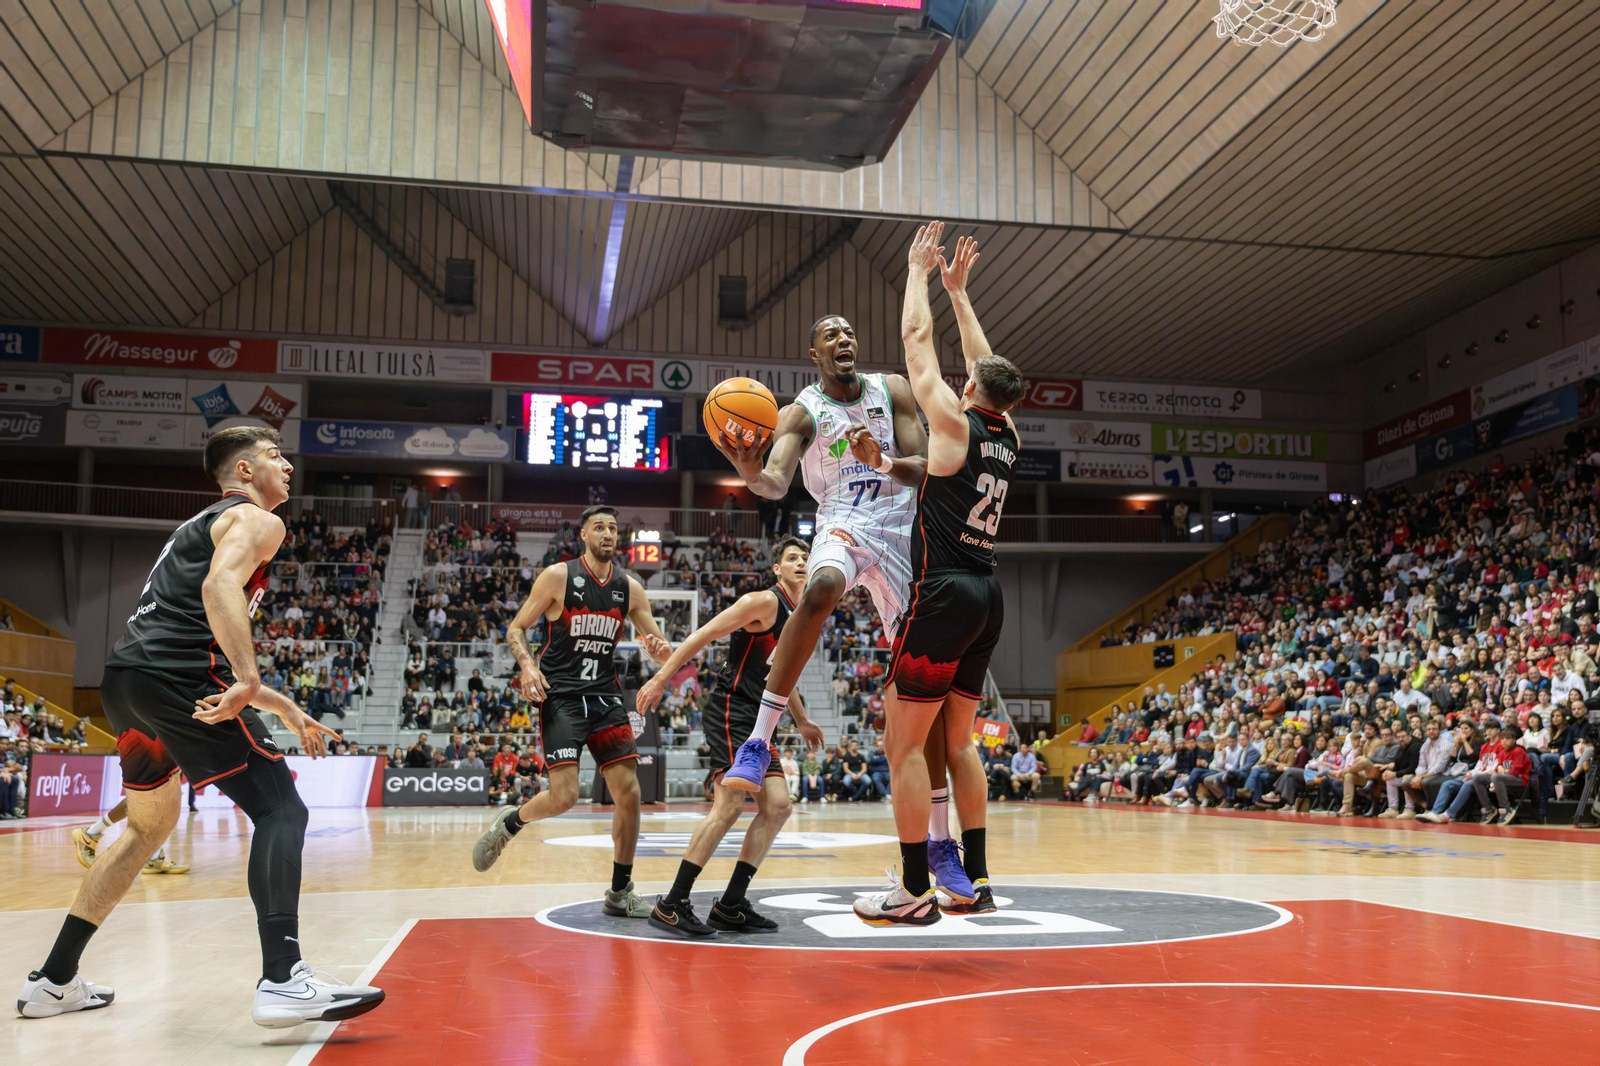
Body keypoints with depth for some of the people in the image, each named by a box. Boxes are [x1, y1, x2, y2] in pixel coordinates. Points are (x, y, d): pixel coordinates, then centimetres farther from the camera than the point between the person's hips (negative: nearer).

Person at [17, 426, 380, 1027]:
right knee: (280, 812, -9)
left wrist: (286, 711, 34)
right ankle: (283, 981, -22)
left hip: (123, 680, 10)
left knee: (149, 825, 27)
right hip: (174, 680, -10)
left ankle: (54, 981, 31)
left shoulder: (205, 524, 32)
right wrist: (248, 679, -30)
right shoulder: (256, 520, 4)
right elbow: (220, 586, -20)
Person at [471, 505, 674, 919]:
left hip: (605, 696, 5)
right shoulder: (558, 576, -6)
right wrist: (528, 664, -21)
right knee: (563, 797, -15)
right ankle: (507, 823, 18)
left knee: (629, 793, -2)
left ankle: (620, 893, 12)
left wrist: (661, 650, -17)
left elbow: (663, 649, 8)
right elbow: (516, 628, -2)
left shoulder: (629, 587, 5)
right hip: (561, 696, -4)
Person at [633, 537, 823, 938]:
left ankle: (730, 905, 8)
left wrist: (802, 721, 35)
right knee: (730, 803, -20)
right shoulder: (764, 602, -10)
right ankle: (671, 905, -16)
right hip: (729, 712, -10)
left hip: (756, 720, 10)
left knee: (777, 807, 4)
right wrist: (661, 679, -22)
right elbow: (703, 635, -15)